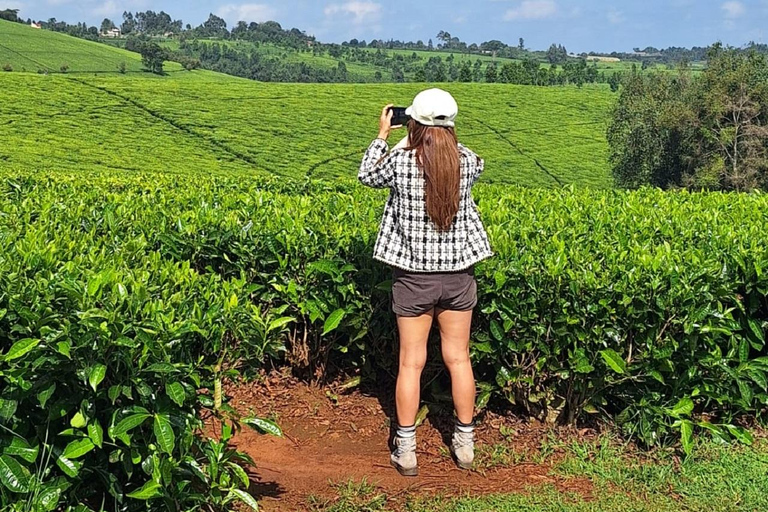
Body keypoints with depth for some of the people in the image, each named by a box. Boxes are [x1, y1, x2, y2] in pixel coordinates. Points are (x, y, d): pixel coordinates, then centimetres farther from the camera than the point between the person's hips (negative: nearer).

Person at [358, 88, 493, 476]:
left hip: (414, 274, -2)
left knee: (411, 363, 6)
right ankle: (465, 444, 24)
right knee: (458, 358, 13)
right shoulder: (468, 162, -6)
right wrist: (444, 137, 20)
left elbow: (367, 176, 7)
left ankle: (406, 451, 15)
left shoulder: (399, 161, -14)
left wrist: (382, 135, 14)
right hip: (458, 271, 2)